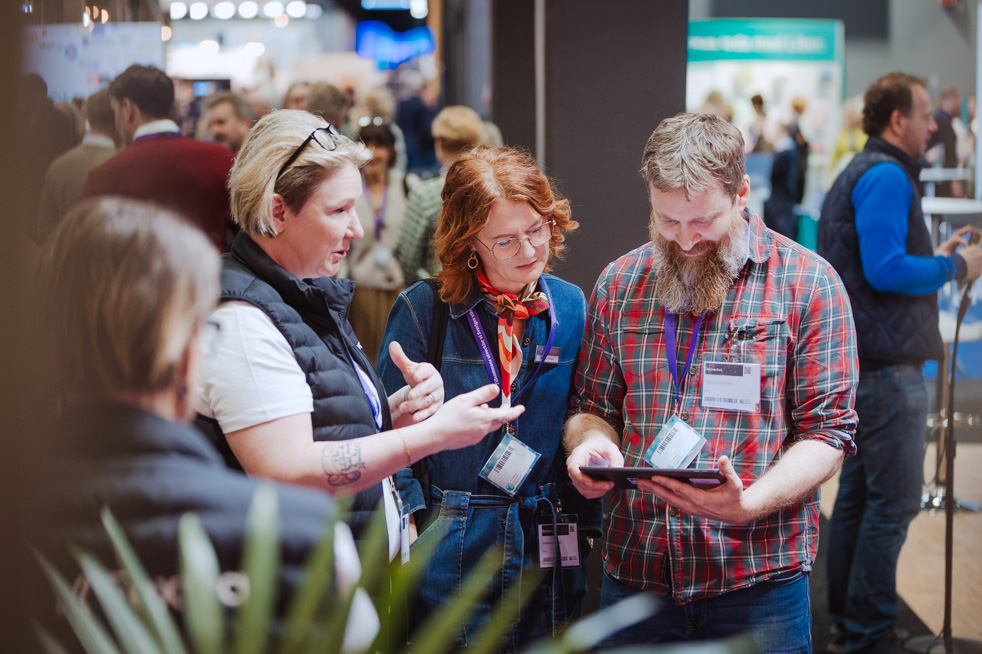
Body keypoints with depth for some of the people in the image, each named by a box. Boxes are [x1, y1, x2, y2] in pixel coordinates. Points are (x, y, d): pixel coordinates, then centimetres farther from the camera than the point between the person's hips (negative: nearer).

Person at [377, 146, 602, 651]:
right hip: (448, 551, -3)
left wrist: (583, 520, 5)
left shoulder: (571, 307, 3)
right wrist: (408, 515, -14)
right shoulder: (424, 308, -9)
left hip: (546, 553, 4)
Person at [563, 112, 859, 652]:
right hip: (635, 571, 3)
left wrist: (748, 505, -21)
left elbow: (826, 432, -6)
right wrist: (591, 443, -9)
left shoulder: (808, 282, -3)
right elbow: (593, 408, 15)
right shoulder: (618, 284, 8)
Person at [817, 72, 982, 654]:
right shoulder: (886, 176, -14)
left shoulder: (859, 174, 19)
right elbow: (886, 270, -23)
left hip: (855, 361, 11)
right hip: (888, 365, -11)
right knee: (894, 502, -4)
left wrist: (933, 257, 16)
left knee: (858, 494, 15)